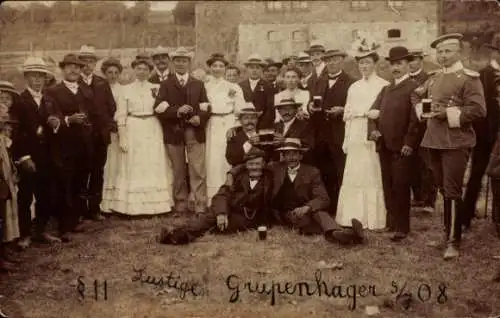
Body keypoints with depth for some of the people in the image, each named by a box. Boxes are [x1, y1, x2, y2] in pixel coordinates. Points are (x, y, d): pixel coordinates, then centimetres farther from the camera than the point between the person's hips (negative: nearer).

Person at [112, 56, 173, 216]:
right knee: (134, 167, 0)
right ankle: (133, 206, 4)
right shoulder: (126, 89, 5)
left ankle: (155, 204, 8)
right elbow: (121, 115, 1)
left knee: (154, 166, 2)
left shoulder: (156, 88, 9)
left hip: (153, 130, 1)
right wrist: (122, 138, -5)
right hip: (133, 130, -1)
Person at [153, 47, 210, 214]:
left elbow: (206, 108, 9)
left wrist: (200, 118, -12)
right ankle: (180, 206, 16)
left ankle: (200, 206, -4)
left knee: (198, 171, -6)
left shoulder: (198, 84, 16)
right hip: (173, 132, 0)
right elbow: (159, 108, -3)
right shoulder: (166, 85, 10)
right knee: (178, 171, 6)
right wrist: (177, 111, -17)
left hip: (195, 131, 1)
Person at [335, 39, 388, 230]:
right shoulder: (354, 87, 17)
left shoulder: (384, 85, 0)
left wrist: (359, 111, -11)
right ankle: (355, 218, 10)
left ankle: (375, 220, 3)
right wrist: (346, 141, 12)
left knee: (373, 176, -4)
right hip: (355, 137, 5)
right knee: (354, 176, 3)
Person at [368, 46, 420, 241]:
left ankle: (402, 227, 7)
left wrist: (409, 143, -18)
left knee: (400, 187, -2)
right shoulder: (385, 89, 19)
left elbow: (415, 119, -12)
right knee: (387, 186, 12)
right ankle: (391, 221, 23)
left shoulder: (414, 88, -4)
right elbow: (373, 112, 16)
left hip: (402, 147, -6)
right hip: (384, 146, 7)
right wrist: (373, 129, -3)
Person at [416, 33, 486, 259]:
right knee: (443, 190, 15)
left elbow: (478, 110, -13)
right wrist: (423, 109, 9)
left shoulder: (469, 78, -5)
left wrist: (449, 113, -18)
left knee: (452, 191, -7)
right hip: (435, 140, 7)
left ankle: (453, 242, 0)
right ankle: (447, 233, 27)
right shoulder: (434, 79, 14)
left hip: (456, 142, -7)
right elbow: (417, 96, 29)